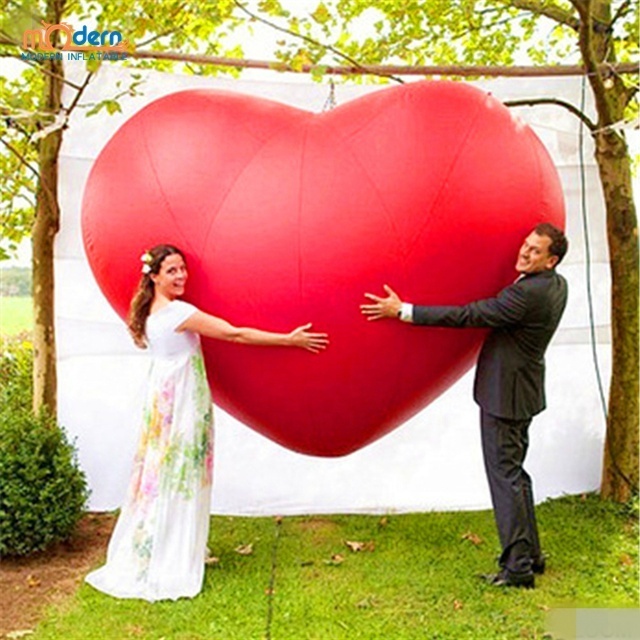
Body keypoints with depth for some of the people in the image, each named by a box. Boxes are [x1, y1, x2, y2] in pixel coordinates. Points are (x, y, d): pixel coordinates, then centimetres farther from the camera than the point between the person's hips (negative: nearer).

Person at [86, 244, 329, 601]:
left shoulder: (151, 312, 8)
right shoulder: (178, 312, -18)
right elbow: (235, 334, -20)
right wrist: (290, 340, -16)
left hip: (163, 400, 9)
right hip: (182, 401, -9)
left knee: (161, 474, 15)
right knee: (180, 477, 0)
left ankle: (147, 556, 26)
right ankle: (170, 565, 9)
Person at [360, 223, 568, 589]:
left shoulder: (528, 294, -25)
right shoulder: (556, 285, 5)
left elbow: (467, 316, -26)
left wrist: (403, 311, -24)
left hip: (505, 393, -10)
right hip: (521, 392, 10)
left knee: (505, 475, -2)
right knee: (513, 472, 19)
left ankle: (518, 568, 6)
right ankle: (530, 555, 29)